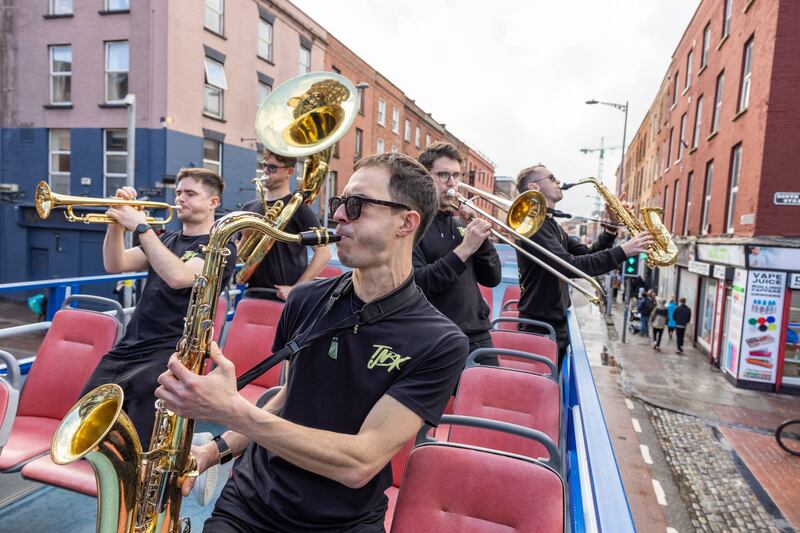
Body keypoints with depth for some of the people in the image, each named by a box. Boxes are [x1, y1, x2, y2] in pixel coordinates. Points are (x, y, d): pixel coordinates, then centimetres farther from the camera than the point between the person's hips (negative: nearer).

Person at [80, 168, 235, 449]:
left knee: (139, 450, -17)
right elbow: (115, 265, 10)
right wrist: (117, 221, -4)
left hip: (170, 354, -7)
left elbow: (178, 277, -21)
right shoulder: (166, 240, 19)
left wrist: (141, 226, -18)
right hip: (128, 347, 7)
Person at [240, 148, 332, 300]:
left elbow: (324, 252, -12)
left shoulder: (297, 207, -6)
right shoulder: (249, 208, 11)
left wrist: (296, 289, -16)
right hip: (252, 294, 5)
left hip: (283, 298, -5)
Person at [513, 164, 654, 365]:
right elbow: (570, 266, -27)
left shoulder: (551, 225, 16)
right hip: (539, 327, -10)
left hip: (557, 325, 10)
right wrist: (623, 251, -25)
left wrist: (612, 227, 2)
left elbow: (586, 256, 14)